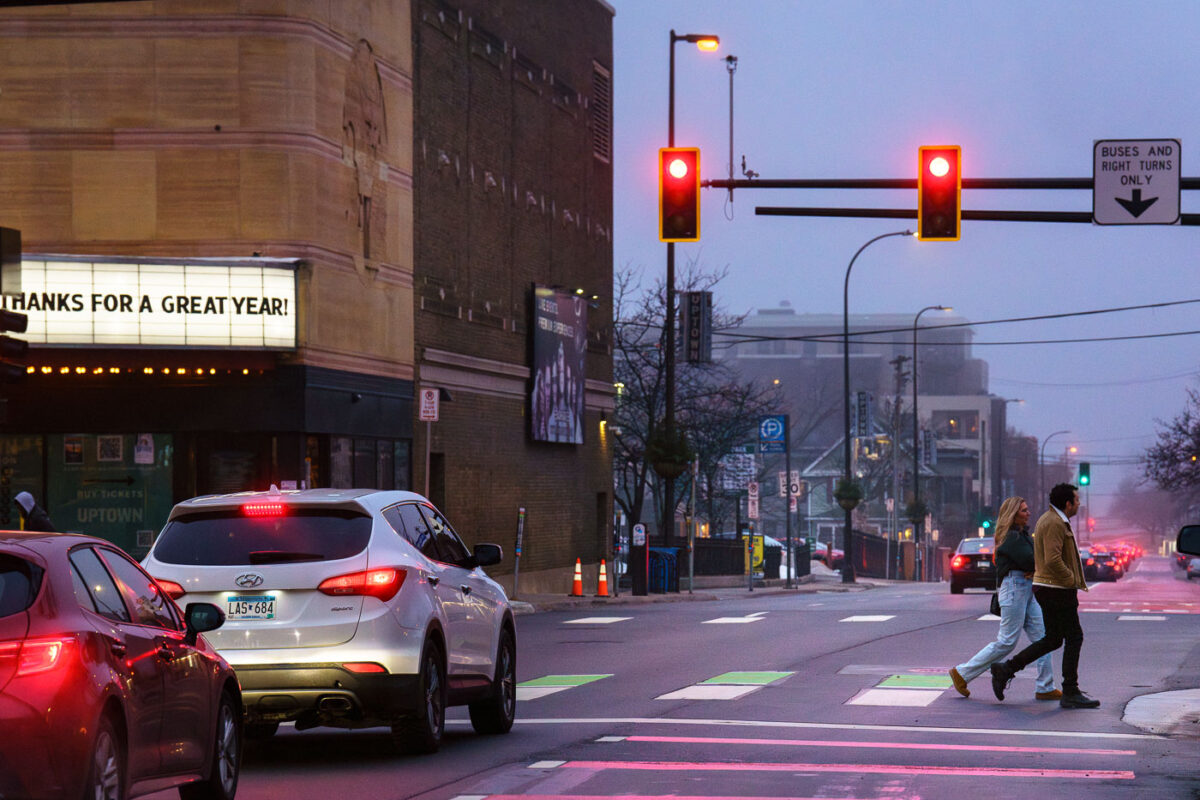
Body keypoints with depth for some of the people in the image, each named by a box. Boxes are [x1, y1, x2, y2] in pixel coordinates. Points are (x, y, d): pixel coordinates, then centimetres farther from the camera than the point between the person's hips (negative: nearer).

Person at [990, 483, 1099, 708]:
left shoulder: (1050, 519, 15)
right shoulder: (1054, 524, -18)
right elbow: (1052, 561, -28)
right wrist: (1071, 580, -15)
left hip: (1047, 587, 10)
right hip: (1057, 589, -10)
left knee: (1053, 640, 14)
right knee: (1074, 637, -3)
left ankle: (1005, 669, 10)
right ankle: (1070, 693, 1)